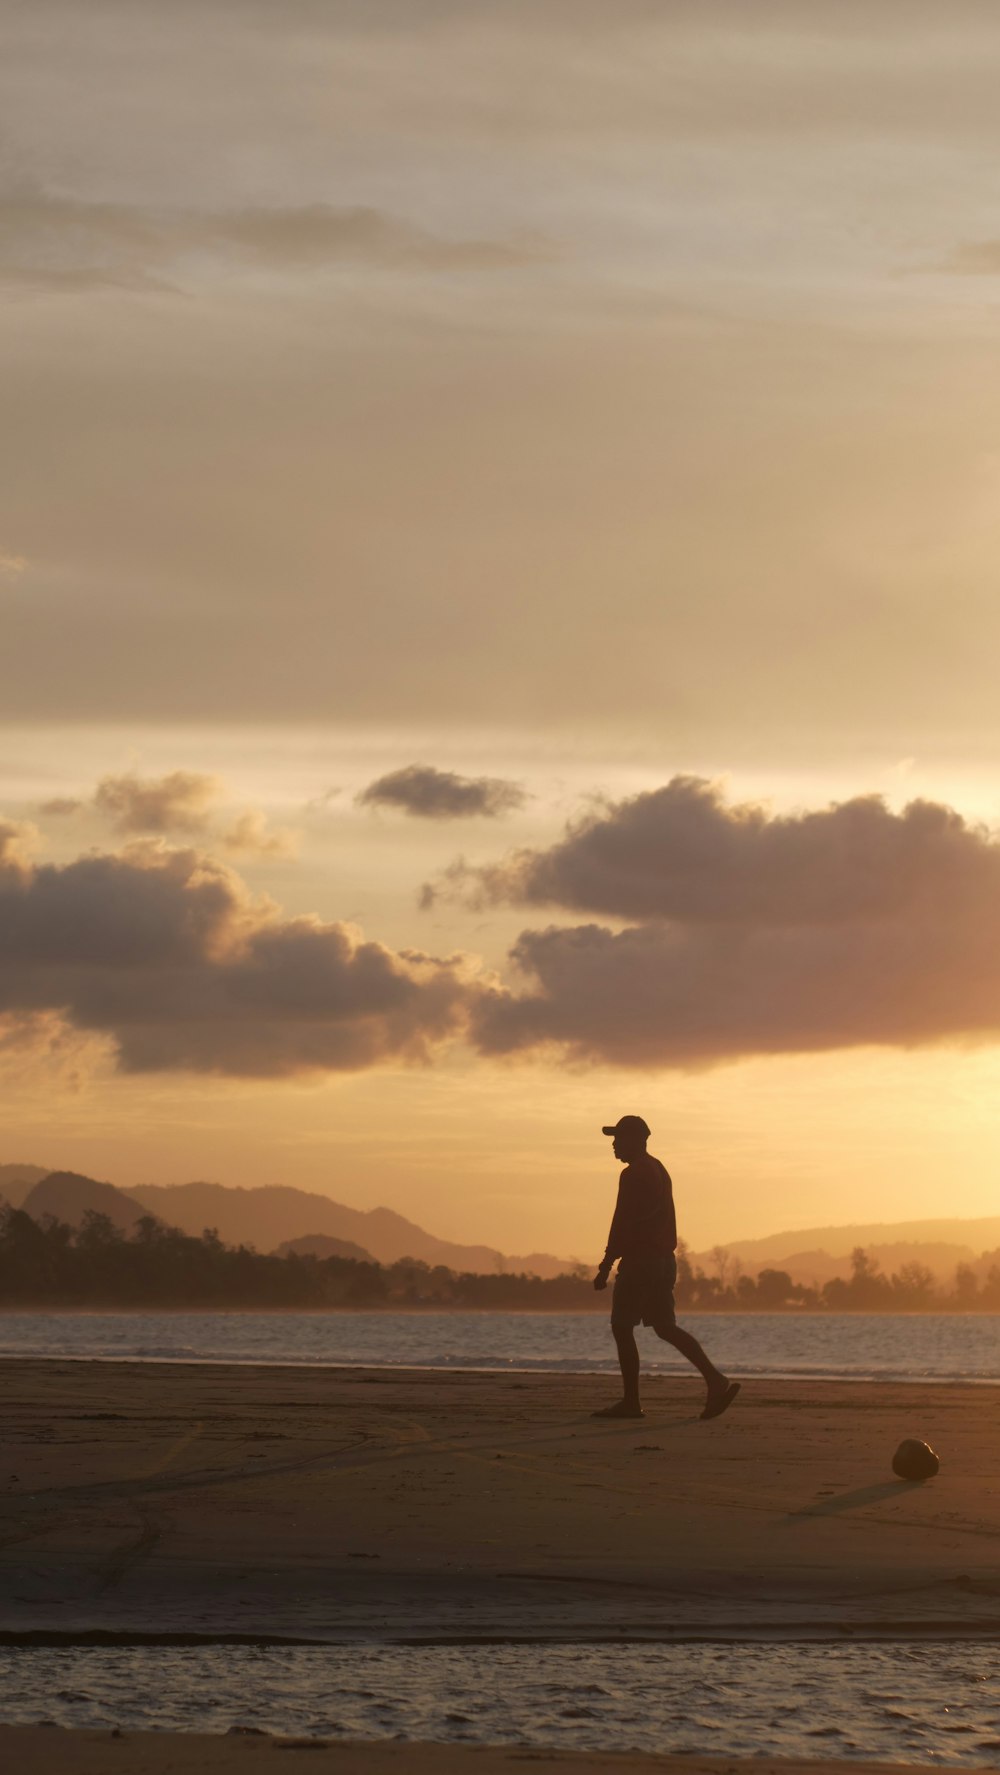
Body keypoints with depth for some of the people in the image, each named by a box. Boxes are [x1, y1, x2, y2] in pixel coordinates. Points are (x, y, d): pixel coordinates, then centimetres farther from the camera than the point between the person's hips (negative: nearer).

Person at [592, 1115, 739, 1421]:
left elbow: (622, 1224, -18)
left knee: (622, 1327, -1)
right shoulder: (659, 1170, 18)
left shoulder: (633, 1175, -13)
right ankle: (716, 1381, -2)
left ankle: (630, 1402, -1)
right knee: (665, 1327, 10)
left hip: (640, 1261, -9)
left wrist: (606, 1267, -16)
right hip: (664, 1259, 9)